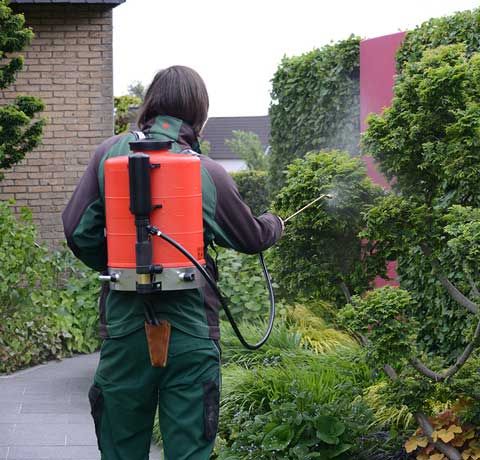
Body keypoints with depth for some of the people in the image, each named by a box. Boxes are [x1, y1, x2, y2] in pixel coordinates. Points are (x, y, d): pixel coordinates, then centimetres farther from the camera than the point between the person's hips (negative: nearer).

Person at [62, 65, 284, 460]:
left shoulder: (111, 153, -1)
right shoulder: (207, 172, -5)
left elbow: (78, 230, 0)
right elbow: (251, 238, 9)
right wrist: (274, 224, 33)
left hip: (124, 324, 2)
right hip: (189, 330, -2)